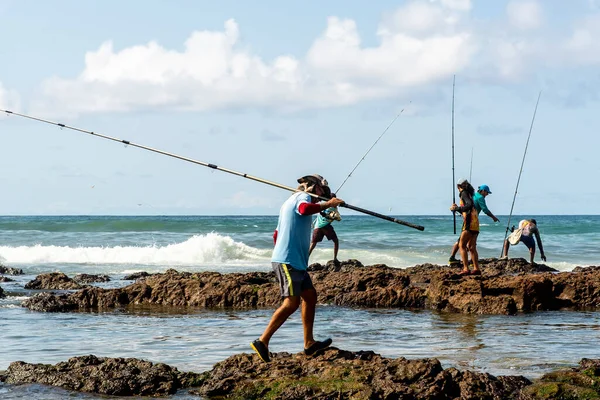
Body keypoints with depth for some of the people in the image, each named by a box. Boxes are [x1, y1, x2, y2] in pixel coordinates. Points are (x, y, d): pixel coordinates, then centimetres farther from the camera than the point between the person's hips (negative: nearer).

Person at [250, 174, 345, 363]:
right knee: (291, 303, -14)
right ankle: (262, 341, -16)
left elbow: (277, 235, 30)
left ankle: (309, 343, 16)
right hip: (288, 261, -11)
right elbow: (304, 209, -31)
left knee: (310, 295, 13)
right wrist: (327, 204, -22)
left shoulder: (290, 201, 26)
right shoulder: (303, 197, -5)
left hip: (296, 261, 11)